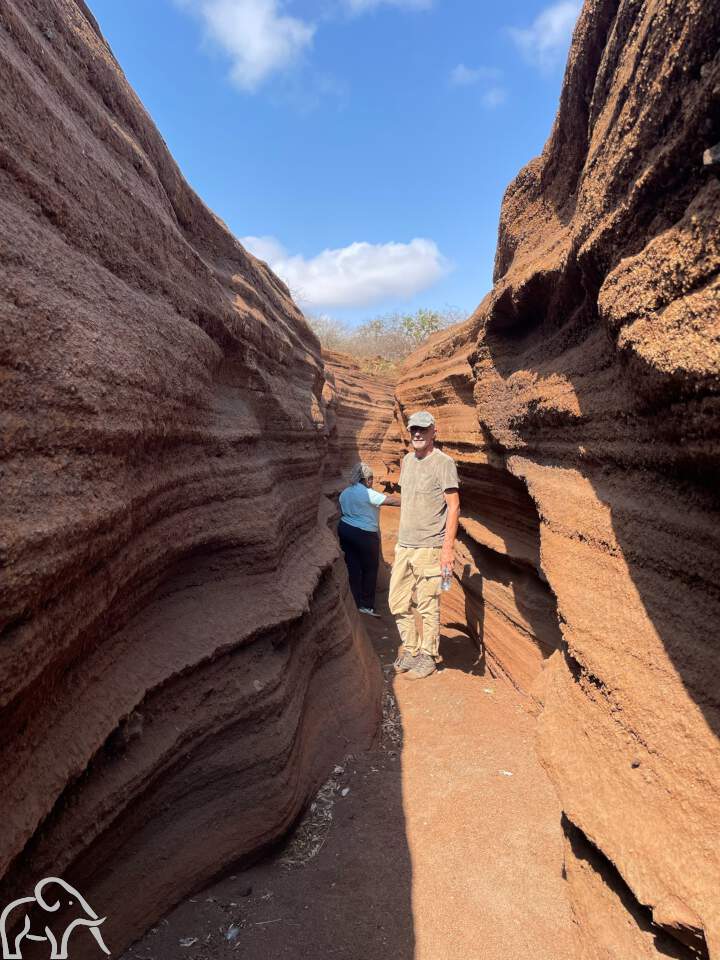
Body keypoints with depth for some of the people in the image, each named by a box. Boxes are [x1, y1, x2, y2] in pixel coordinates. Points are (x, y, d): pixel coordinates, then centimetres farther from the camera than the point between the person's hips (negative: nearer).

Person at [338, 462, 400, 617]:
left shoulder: (345, 493, 10)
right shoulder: (368, 493, -14)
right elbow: (391, 501, -14)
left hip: (345, 530, 7)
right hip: (364, 535, -7)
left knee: (353, 568, 9)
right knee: (370, 569, 4)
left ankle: (357, 603, 14)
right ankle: (366, 605, 7)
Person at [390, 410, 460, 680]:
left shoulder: (443, 462, -8)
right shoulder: (407, 461, 14)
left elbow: (453, 506, -11)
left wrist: (448, 547, -17)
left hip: (429, 547, -7)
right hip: (404, 546, 7)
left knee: (428, 606, 1)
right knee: (398, 603, 11)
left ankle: (428, 657, 16)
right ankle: (411, 651, 27)